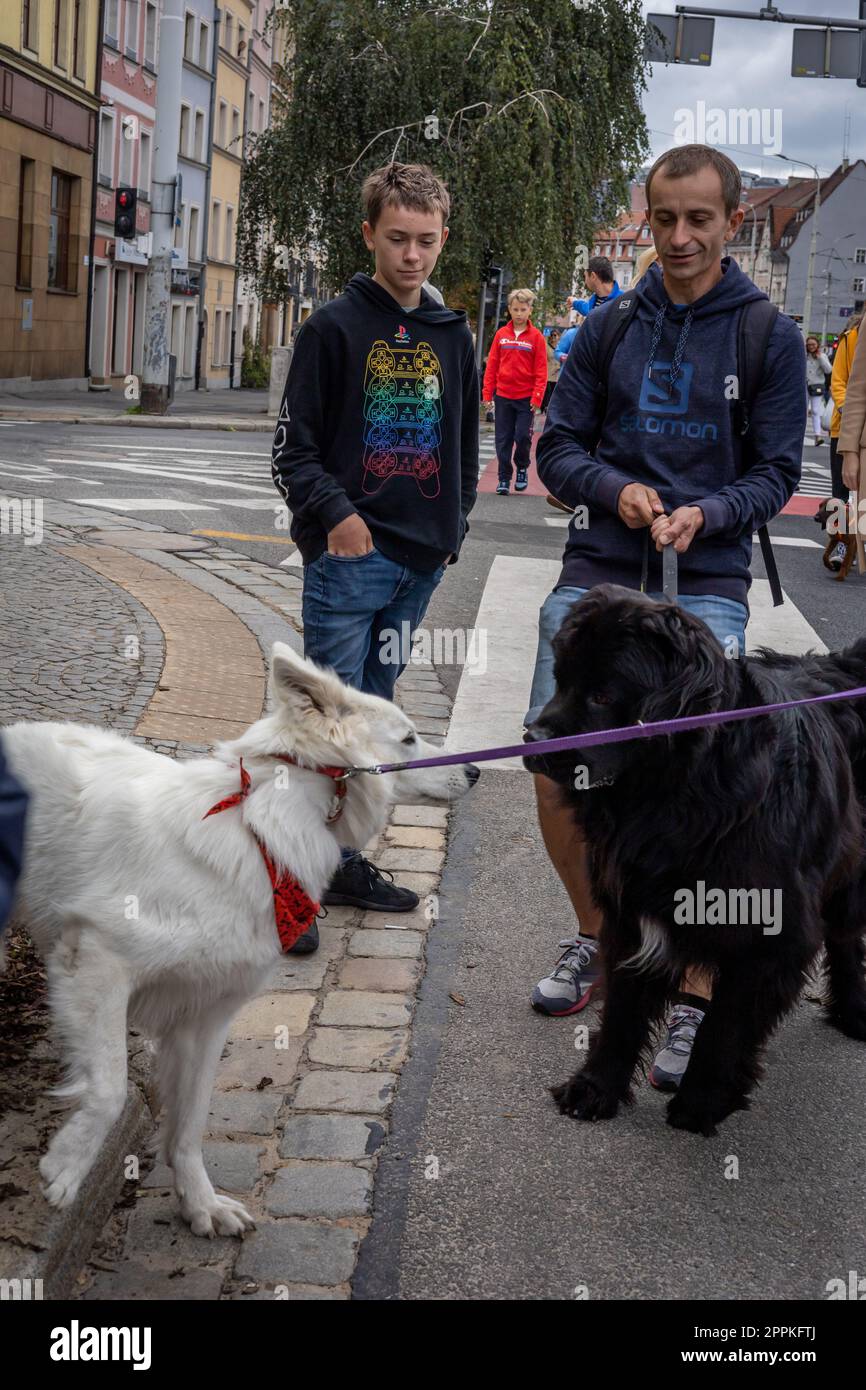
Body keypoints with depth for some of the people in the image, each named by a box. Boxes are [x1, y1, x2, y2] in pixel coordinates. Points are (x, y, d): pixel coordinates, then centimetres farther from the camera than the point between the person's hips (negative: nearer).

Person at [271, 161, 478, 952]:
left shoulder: (453, 336, 12)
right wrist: (335, 513, -20)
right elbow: (293, 447, -7)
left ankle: (342, 861, 22)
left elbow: (464, 442, 22)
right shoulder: (336, 327, -4)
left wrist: (455, 523, 12)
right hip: (349, 555, -5)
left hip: (421, 559, 6)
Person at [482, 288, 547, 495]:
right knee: (503, 439, 4)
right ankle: (504, 478, 13)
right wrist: (488, 393, 2)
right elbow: (492, 365, 6)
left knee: (523, 437, -5)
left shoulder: (536, 337, -2)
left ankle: (522, 469, 21)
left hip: (526, 397, -2)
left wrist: (537, 397, -10)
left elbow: (541, 370, -3)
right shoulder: (501, 334, 4)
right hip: (503, 396, 2)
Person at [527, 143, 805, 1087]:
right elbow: (558, 447, 10)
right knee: (554, 770, 2)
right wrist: (617, 489, -10)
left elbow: (776, 471, 3)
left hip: (705, 585, -3)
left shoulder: (770, 337, 4)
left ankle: (697, 1001, 1)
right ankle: (595, 937, 27)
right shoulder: (608, 328, 10)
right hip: (596, 575, 3)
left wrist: (707, 513, -17)